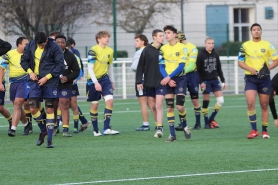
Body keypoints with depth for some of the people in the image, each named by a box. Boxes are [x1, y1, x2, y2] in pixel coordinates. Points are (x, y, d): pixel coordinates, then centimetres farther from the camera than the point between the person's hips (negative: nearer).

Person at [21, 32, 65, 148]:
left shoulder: (54, 48, -9)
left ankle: (49, 139, 4)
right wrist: (30, 72, -3)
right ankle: (43, 131, 23)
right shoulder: (30, 46, 3)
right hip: (35, 81, 4)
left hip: (50, 82, -3)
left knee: (49, 109, -2)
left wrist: (47, 77, -13)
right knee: (33, 109, -3)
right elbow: (24, 60, 15)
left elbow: (60, 66, -8)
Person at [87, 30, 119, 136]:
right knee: (94, 104, 2)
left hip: (105, 79, 5)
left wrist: (112, 81, 19)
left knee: (110, 100, -13)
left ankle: (106, 128, -13)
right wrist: (96, 83, -21)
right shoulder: (93, 50, -13)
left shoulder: (110, 51, 6)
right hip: (94, 80, -5)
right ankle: (95, 130, 14)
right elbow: (90, 68, -15)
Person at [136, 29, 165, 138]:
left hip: (161, 82, -2)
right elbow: (140, 66, 2)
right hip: (149, 83, 2)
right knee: (153, 106, 9)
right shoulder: (147, 50, 0)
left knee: (159, 105, -13)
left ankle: (159, 128, -17)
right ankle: (158, 126, 22)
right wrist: (139, 82, -1)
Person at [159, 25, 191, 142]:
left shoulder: (182, 47, -5)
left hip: (180, 78, -3)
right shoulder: (163, 49, 7)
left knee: (179, 106, -12)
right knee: (169, 107, -1)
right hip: (168, 80, 3)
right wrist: (168, 80, -11)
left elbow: (181, 66, -11)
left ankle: (185, 126, 15)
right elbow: (161, 66, 4)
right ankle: (172, 134, 2)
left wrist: (168, 77, -17)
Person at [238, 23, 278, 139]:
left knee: (264, 105, 6)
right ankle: (254, 130, -10)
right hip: (250, 78, -1)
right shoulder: (245, 46, 4)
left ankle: (264, 131, 16)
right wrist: (250, 69, -14)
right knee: (250, 103, -16)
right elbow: (240, 62, 4)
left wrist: (269, 67, -15)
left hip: (264, 78, 1)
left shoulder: (267, 45, 3)